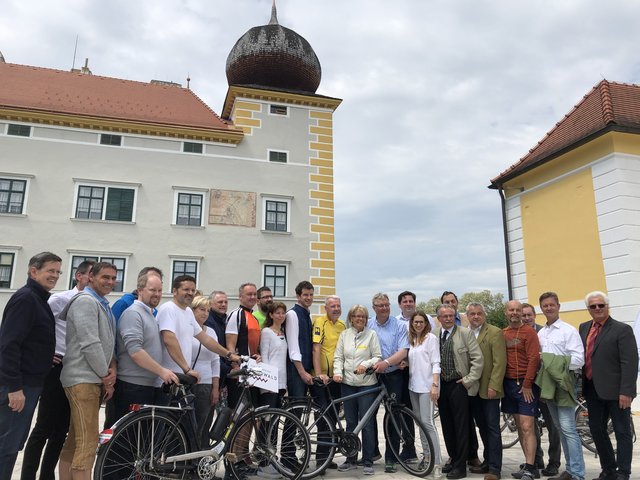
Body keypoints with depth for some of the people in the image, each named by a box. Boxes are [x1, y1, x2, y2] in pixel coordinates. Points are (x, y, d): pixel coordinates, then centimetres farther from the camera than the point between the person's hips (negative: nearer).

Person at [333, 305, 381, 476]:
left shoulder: (371, 334, 0)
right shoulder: (344, 335, 7)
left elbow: (378, 357, -1)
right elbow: (338, 357, 6)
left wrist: (366, 365, -18)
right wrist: (338, 372, -9)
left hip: (367, 383, -3)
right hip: (348, 383, 3)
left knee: (366, 423, -1)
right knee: (350, 422, 11)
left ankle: (368, 462, 11)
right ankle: (350, 459, 23)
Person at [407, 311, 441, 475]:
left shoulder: (431, 338, -5)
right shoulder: (411, 340, 13)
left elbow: (436, 363, -9)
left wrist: (435, 385, -15)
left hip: (426, 386, -7)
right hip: (413, 385, 7)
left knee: (427, 422, -10)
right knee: (419, 421, 12)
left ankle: (437, 461, -5)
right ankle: (425, 454, 23)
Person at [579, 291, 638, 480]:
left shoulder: (622, 329, -9)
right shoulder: (584, 328, 10)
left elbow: (630, 363, -14)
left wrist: (626, 392, -19)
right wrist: (580, 384, 8)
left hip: (615, 391, -6)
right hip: (593, 390, 7)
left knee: (622, 432, 6)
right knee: (596, 430, 14)